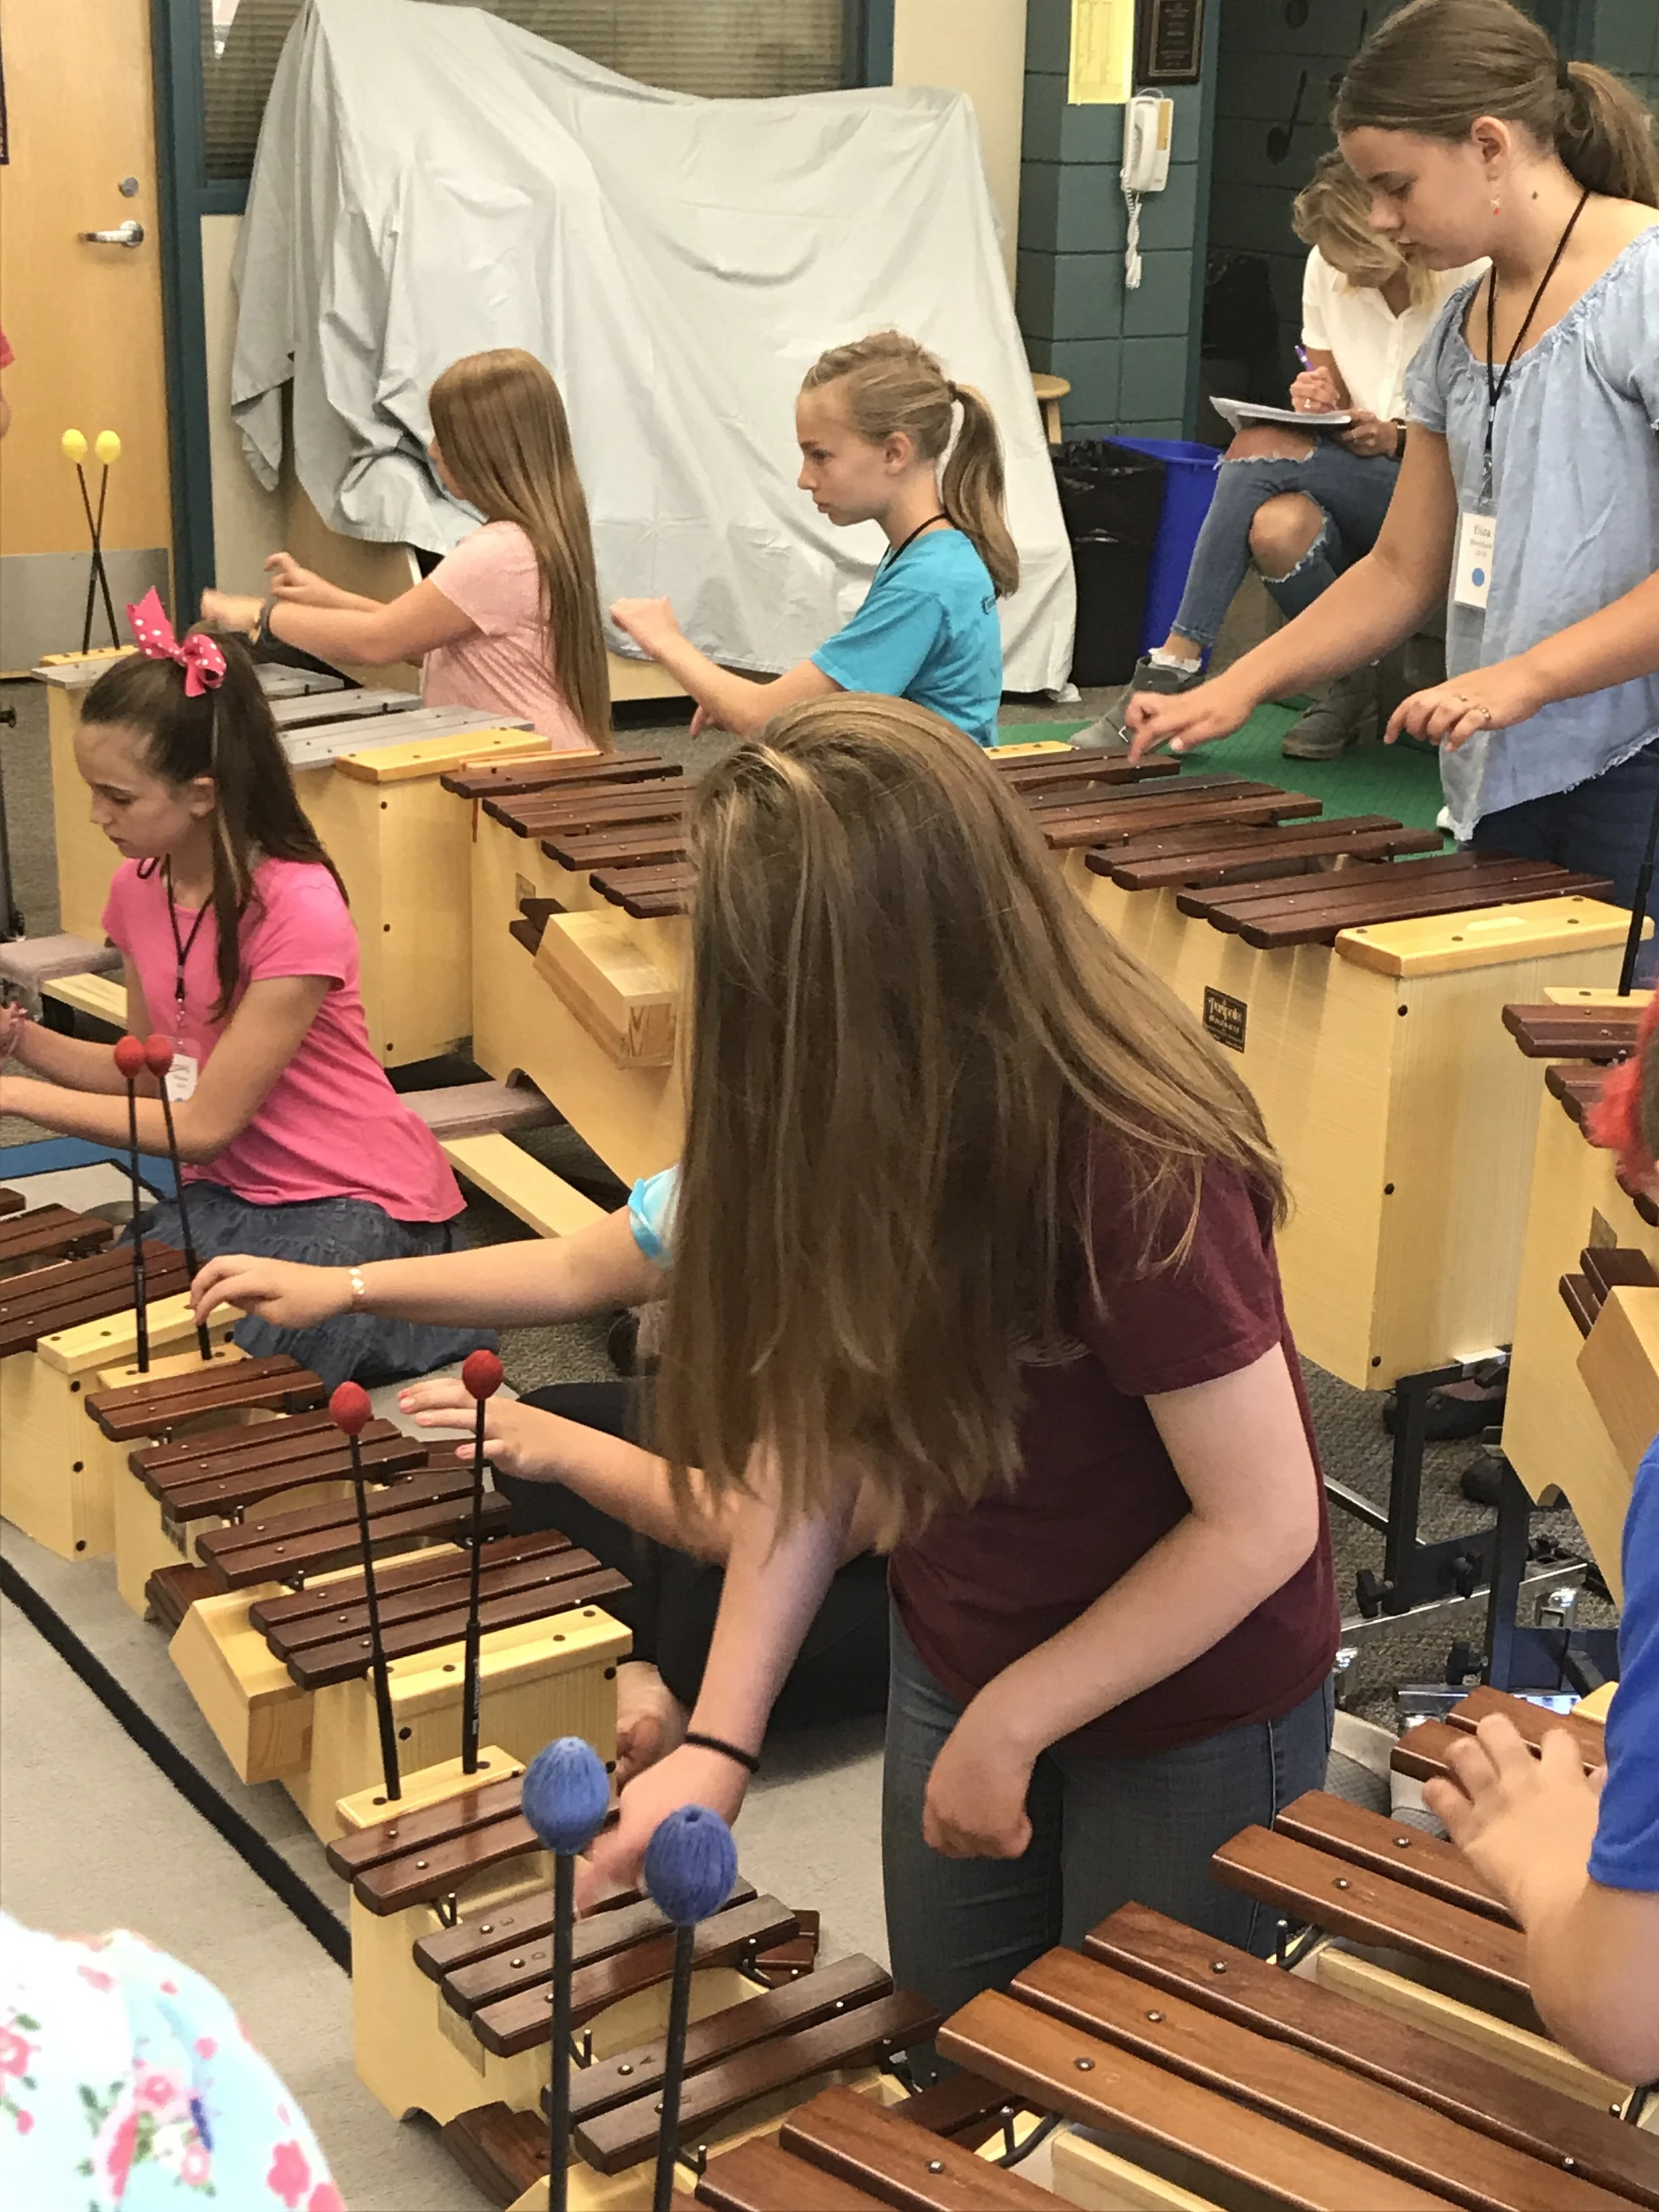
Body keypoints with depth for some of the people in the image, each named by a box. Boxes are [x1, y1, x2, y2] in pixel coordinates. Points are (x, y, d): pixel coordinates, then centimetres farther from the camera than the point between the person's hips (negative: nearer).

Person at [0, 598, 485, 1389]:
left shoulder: (298, 911, -23)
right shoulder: (139, 887, 0)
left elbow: (205, 1123, -20)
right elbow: (152, 1074, 10)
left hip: (356, 1205, -7)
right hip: (227, 1193, 7)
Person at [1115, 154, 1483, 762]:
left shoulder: (1471, 279, -12)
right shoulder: (1327, 269, 4)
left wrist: (1398, 436, -22)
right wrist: (1320, 400, -11)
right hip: (1352, 484, 5)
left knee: (1261, 449, -27)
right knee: (1276, 526, -32)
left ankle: (1177, 662, -20)